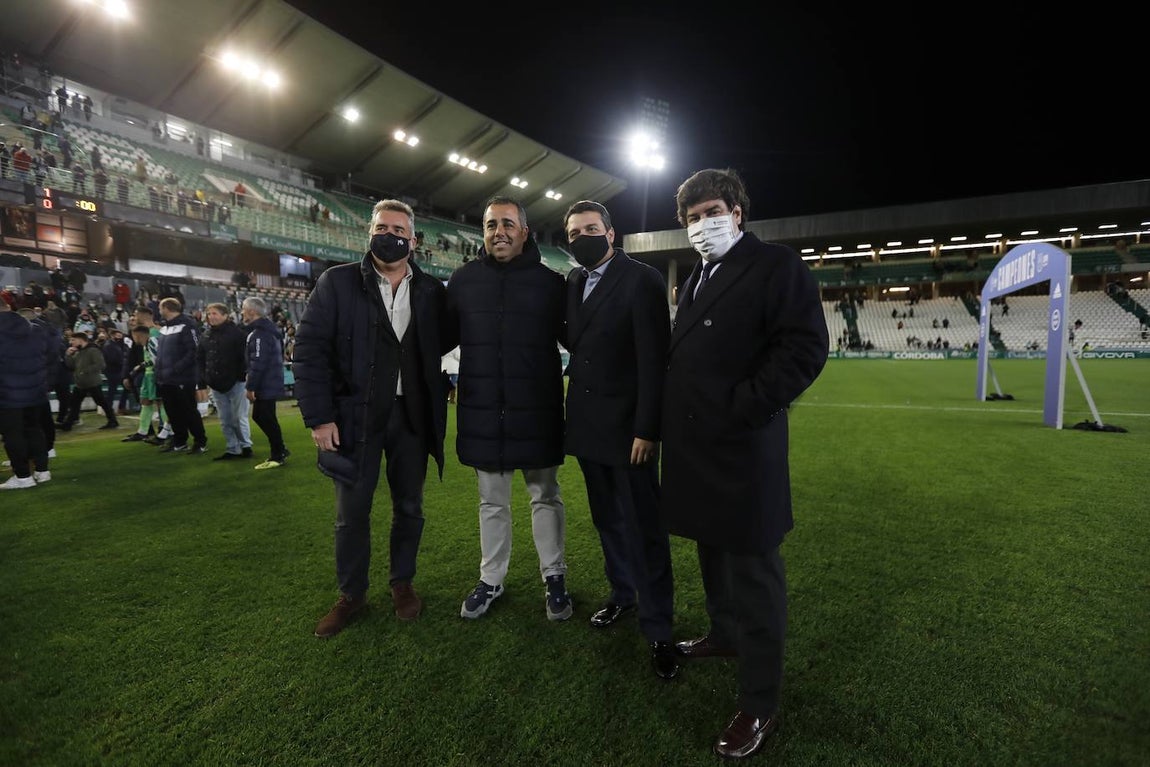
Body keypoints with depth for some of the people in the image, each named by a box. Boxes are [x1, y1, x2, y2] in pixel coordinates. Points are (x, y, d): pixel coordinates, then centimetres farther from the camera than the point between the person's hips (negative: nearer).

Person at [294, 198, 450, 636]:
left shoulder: (431, 291, 4)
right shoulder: (337, 282, -1)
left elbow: (440, 345, 7)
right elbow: (309, 349, -5)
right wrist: (318, 416, -11)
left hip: (412, 415, 2)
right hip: (355, 415, -1)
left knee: (409, 507, 13)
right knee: (351, 512, 9)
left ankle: (402, 583, 33)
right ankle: (351, 594, 29)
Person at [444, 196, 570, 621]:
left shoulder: (550, 281, -2)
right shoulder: (463, 279, 3)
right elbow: (443, 337, 9)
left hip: (537, 411, -2)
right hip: (482, 412, 2)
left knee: (545, 497, 13)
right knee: (491, 502, 16)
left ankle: (554, 578, 30)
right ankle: (490, 580, 34)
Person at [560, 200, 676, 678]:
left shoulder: (642, 280, -10)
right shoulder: (572, 282, 9)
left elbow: (654, 359, -15)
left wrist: (646, 428, -18)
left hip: (627, 424, -6)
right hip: (587, 423, 6)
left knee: (644, 527, 2)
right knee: (607, 519, 18)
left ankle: (657, 628, 16)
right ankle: (622, 592, 36)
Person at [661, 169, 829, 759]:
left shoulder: (776, 265, -8)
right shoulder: (696, 279, 17)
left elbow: (806, 348, -18)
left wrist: (740, 408, -20)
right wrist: (676, 416, 9)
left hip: (742, 447, -8)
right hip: (695, 445, 8)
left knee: (752, 572, 3)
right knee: (712, 553, 22)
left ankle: (759, 705, 18)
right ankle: (725, 634, 45)